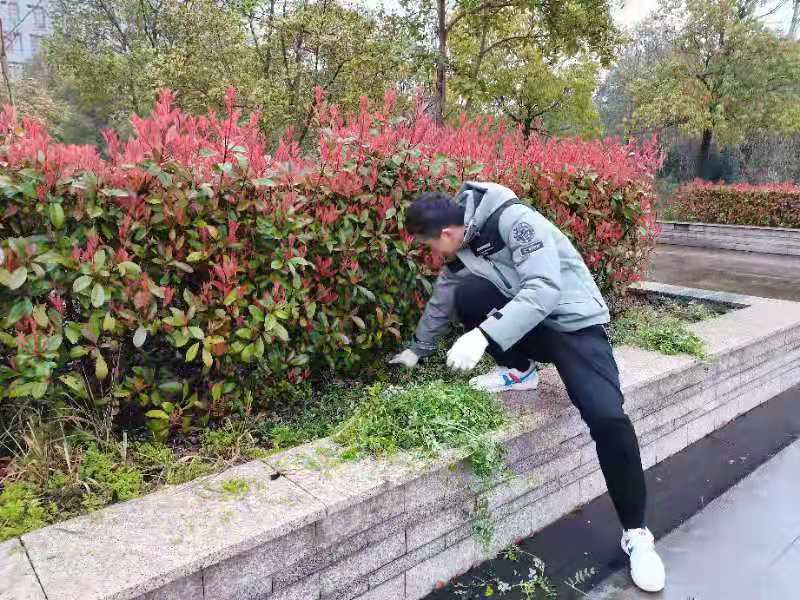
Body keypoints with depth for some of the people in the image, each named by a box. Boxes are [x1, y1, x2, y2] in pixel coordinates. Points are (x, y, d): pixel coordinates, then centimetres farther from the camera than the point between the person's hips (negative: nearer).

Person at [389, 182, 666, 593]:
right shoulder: (459, 250, 2)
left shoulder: (513, 219, -22)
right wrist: (417, 350, 27)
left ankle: (636, 534, -3)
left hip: (573, 322, -6)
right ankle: (520, 370, 3)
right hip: (526, 324, 6)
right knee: (467, 294, -20)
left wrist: (484, 335, -40)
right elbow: (441, 303, 17)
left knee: (607, 418, -25)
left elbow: (545, 288, -33)